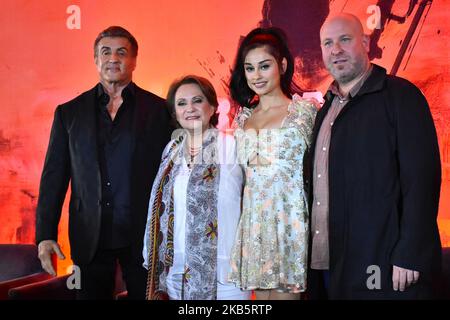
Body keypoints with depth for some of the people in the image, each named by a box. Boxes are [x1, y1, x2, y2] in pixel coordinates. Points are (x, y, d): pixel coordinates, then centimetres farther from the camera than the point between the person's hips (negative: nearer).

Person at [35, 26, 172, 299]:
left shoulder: (158, 109, 2)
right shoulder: (69, 113, 7)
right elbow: (54, 176, 6)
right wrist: (45, 235, 0)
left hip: (143, 235, -1)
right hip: (90, 238, 2)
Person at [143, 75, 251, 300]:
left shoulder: (231, 147, -8)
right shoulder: (172, 150, 9)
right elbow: (162, 208, 13)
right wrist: (153, 257, 13)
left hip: (220, 271, -4)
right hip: (175, 269, 5)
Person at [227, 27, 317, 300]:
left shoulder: (305, 111, -3)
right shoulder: (243, 117, 12)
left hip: (290, 216, -5)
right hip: (254, 219, 5)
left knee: (285, 292, 0)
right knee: (261, 293, 10)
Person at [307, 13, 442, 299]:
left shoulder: (400, 95, -5)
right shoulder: (327, 109, 15)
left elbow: (422, 177, -13)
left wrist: (409, 255, -19)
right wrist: (315, 253, 9)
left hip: (384, 265, -6)